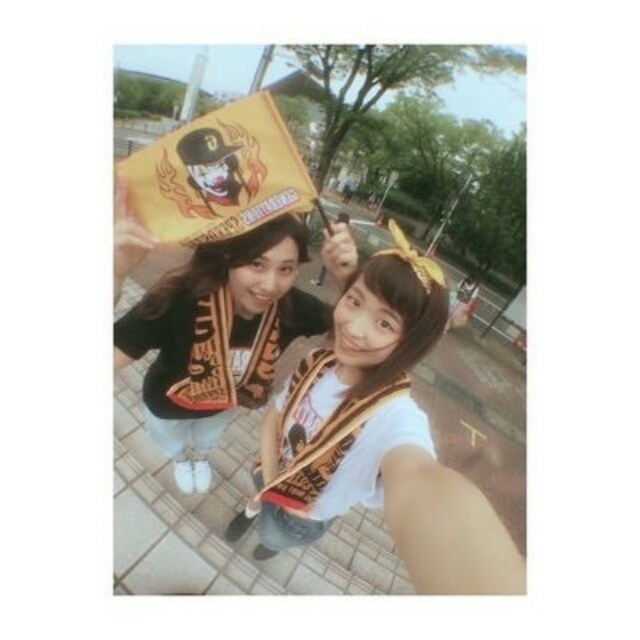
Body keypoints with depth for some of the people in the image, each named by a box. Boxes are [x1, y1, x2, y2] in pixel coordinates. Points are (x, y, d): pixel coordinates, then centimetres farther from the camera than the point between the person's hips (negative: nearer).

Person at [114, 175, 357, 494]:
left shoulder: (291, 306, -33)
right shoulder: (179, 298, -44)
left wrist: (345, 279, -43)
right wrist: (114, 276, -68)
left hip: (227, 402, 3)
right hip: (169, 404, -2)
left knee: (210, 434, 40)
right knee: (170, 439, 37)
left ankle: (200, 454, 79)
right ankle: (181, 457, 76)